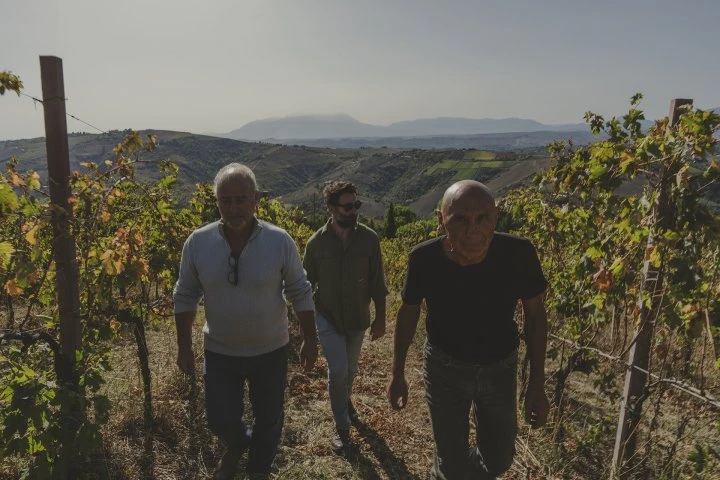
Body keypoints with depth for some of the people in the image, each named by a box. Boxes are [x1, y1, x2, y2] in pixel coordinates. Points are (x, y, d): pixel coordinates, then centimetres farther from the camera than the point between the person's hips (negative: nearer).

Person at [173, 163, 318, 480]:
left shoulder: (280, 241, -17)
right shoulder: (197, 243, -13)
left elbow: (300, 293, -6)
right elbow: (185, 297, -2)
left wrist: (310, 341, -3)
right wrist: (184, 347, 0)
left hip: (270, 351, 0)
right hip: (219, 352, 1)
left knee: (268, 420, 16)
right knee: (220, 420, 13)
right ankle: (236, 445, 51)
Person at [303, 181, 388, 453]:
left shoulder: (369, 239, -13)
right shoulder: (316, 242, -13)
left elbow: (377, 284, -5)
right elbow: (307, 284, -2)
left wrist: (380, 318, -2)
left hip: (357, 318, 2)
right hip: (328, 318, -1)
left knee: (350, 369, 19)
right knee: (338, 370, -8)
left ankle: (345, 400, 51)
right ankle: (342, 428, 14)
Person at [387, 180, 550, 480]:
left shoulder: (518, 253, -27)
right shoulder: (424, 259, -26)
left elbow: (535, 314, -9)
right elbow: (409, 312, -6)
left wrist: (537, 385, -5)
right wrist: (397, 374, 1)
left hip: (499, 367, 2)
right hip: (444, 366, -1)